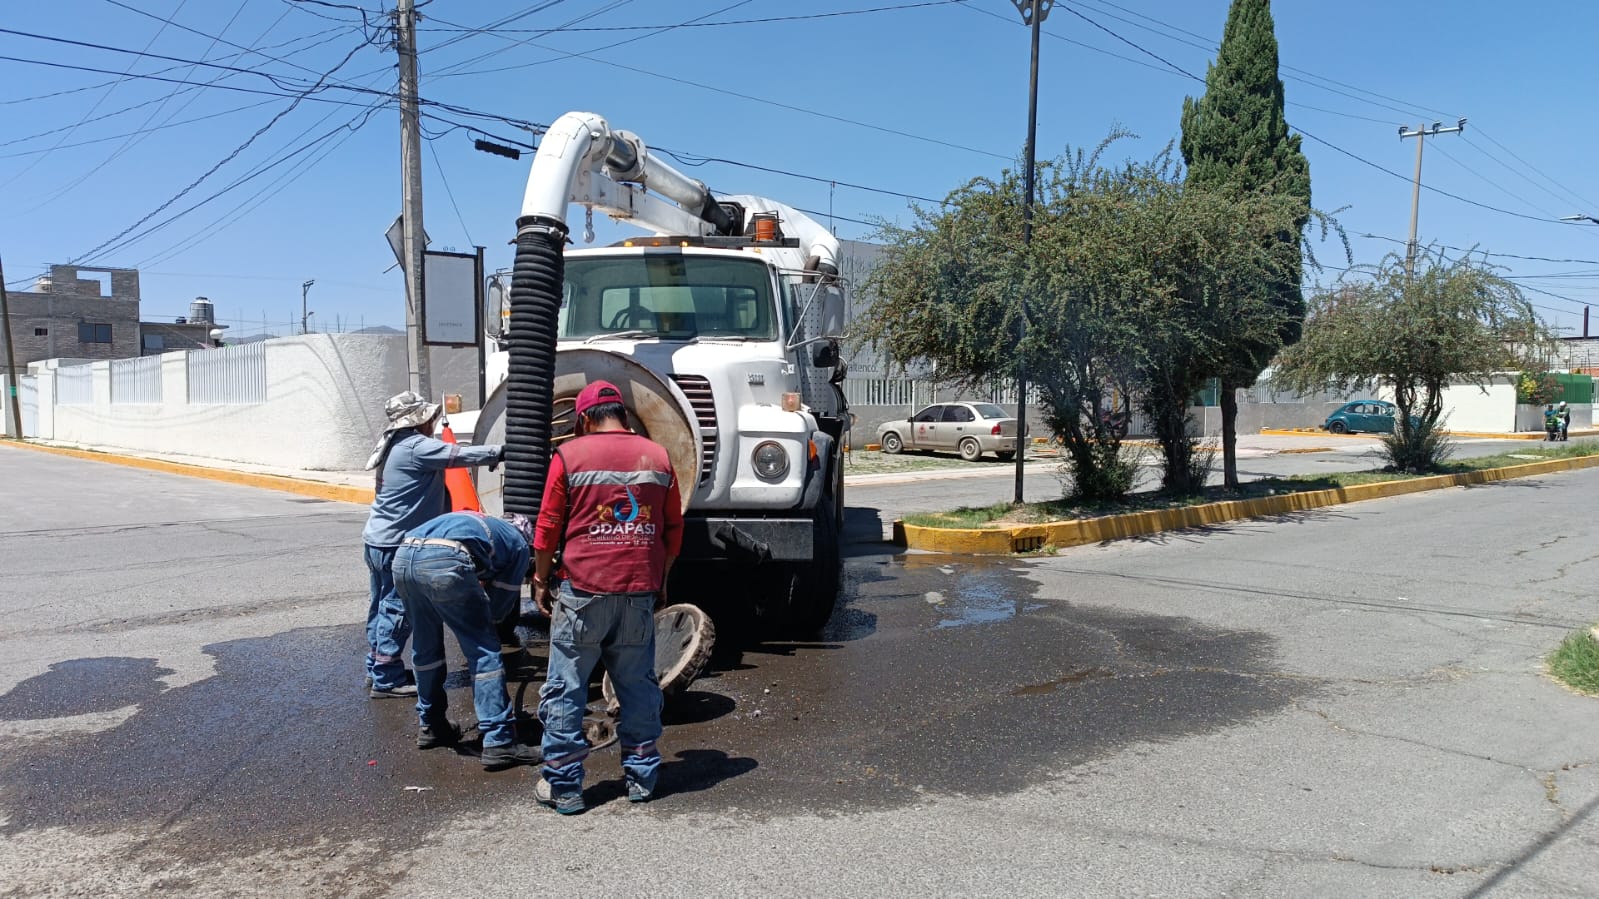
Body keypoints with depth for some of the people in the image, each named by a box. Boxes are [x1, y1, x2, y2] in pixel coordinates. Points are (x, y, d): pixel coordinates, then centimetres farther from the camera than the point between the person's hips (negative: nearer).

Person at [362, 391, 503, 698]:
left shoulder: (396, 445, 15)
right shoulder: (417, 447, -17)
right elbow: (462, 455, -19)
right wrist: (500, 452, -8)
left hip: (377, 539, 10)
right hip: (397, 544, -10)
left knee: (381, 606, 17)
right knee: (397, 610, -2)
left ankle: (377, 669, 28)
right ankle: (387, 679, 5)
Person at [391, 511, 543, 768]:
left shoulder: (475, 519, 40)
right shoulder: (519, 544, 25)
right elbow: (499, 606, 22)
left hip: (403, 557, 6)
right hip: (445, 562, -6)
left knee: (425, 646, 25)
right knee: (484, 649, 6)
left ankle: (430, 726, 37)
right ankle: (499, 742, 4)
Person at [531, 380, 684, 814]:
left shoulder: (570, 456, -2)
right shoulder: (658, 456, 6)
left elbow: (548, 526, -2)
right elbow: (674, 528, 10)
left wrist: (540, 579, 10)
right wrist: (660, 580, 21)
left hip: (584, 588, -3)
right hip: (640, 591, 3)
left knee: (565, 689, 7)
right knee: (638, 685, 13)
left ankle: (563, 785, 12)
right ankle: (642, 776, 21)